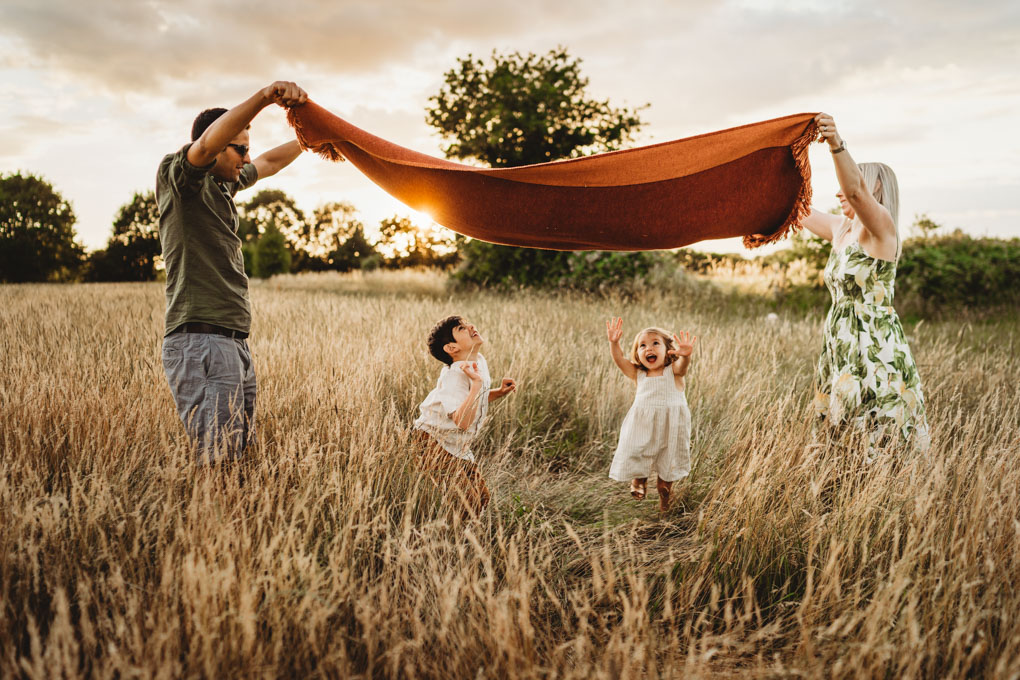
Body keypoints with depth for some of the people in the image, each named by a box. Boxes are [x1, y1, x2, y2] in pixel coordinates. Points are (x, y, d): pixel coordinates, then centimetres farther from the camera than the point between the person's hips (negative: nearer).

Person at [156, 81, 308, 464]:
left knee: (243, 456, 5)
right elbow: (207, 144, -23)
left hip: (234, 342, 9)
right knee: (217, 464, -16)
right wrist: (264, 98, -32)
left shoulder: (224, 183, 23)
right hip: (200, 341, -9)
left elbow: (268, 164, 41)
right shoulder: (176, 175, -2)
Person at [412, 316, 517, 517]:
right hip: (433, 442, -9)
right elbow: (462, 421, -38)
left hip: (458, 447, 9)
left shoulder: (479, 361, 2)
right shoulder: (455, 374, -25)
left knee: (482, 497, 11)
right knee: (468, 505, -15)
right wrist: (476, 382, -39)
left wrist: (499, 392, 3)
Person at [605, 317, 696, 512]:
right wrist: (614, 342, -26)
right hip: (642, 425, 2)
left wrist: (686, 354, -50)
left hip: (670, 427, -2)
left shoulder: (673, 371, -3)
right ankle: (639, 481, 40)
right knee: (635, 457, 9)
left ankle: (664, 491, 36)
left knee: (668, 466, 10)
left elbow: (682, 365, -26)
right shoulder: (638, 375, 5)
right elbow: (620, 360, -7)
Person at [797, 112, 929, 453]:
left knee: (878, 446, -5)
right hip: (839, 349, 8)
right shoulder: (841, 229, 13)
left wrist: (837, 144, -43)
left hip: (875, 351, -8)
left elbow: (855, 189, -30)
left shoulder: (881, 229, -10)